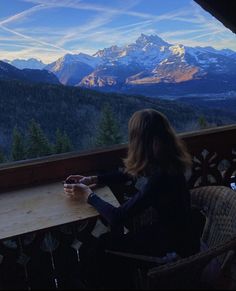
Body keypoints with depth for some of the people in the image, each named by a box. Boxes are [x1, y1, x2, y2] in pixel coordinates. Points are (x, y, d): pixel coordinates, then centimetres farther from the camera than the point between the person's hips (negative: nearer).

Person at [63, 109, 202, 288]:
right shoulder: (165, 160, -8)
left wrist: (88, 194, -15)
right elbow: (128, 174, 9)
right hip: (172, 229, 8)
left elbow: (117, 218, -29)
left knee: (100, 246, 0)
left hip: (176, 246, -8)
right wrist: (93, 179, 4)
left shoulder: (160, 177, -35)